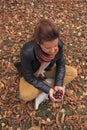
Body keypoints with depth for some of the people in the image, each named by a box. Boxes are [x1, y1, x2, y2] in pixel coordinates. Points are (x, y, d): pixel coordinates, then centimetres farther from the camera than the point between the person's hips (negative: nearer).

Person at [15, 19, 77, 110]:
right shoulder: (27, 52, -40)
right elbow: (29, 77, -24)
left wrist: (58, 84, -22)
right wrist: (48, 89, -29)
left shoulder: (59, 44, -30)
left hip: (48, 70, 4)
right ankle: (50, 82, -5)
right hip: (31, 74, -4)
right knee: (25, 96, -30)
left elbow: (60, 64, -11)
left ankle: (43, 94, -12)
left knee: (73, 72, -11)